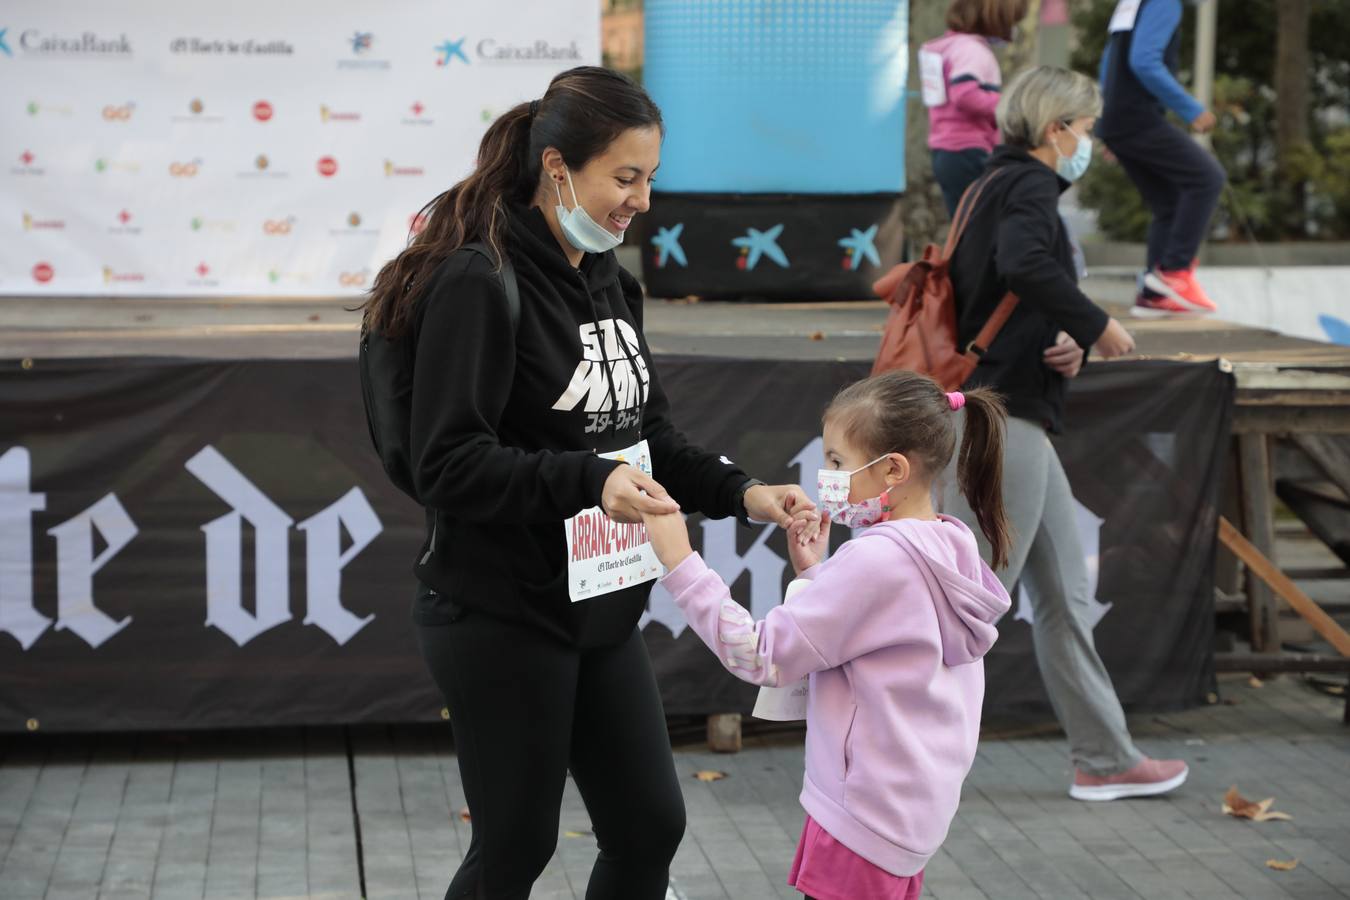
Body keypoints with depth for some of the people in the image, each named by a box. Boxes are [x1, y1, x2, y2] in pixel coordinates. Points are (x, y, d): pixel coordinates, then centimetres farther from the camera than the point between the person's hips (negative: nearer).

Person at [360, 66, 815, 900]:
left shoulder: (608, 281, 8)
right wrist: (589, 481, -34)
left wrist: (741, 493, -3)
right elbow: (451, 467, -22)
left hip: (600, 608, 8)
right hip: (501, 617, -8)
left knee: (651, 825, 11)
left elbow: (650, 432, 13)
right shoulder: (480, 282, -17)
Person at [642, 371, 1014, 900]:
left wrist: (679, 561, -18)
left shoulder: (876, 559, -21)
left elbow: (762, 657, -20)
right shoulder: (949, 549, 6)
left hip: (867, 815, -9)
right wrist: (814, 574, 7)